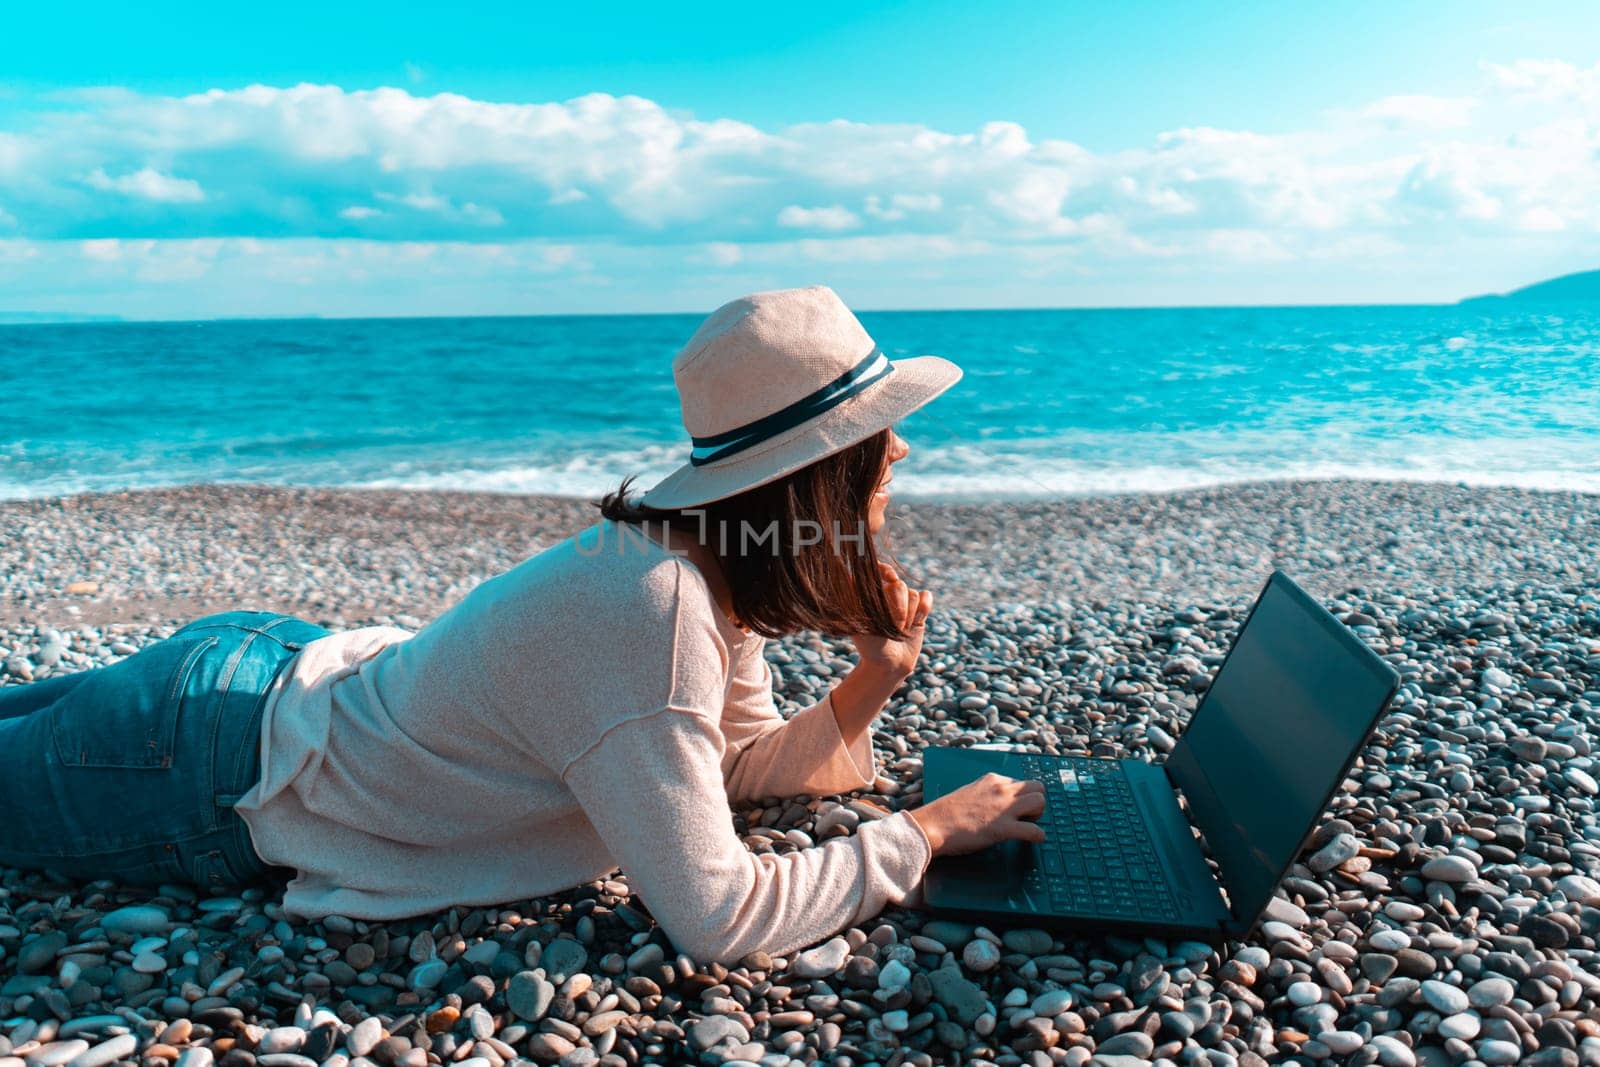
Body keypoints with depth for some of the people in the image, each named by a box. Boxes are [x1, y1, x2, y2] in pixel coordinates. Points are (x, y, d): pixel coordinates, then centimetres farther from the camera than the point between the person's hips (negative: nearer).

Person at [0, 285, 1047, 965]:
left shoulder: (710, 560, -9)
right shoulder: (648, 615, -36)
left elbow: (742, 763, 3)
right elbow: (714, 916, -34)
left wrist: (870, 686, -12)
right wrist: (925, 831, -24)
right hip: (206, 767, -8)